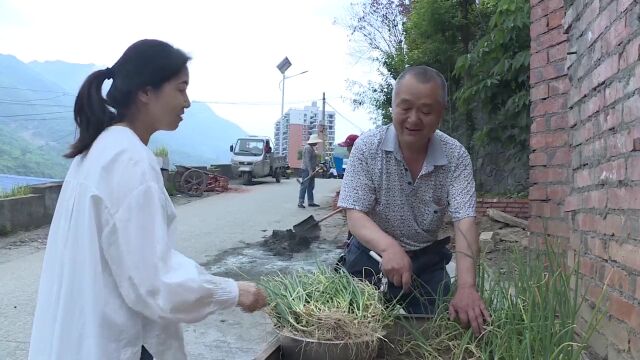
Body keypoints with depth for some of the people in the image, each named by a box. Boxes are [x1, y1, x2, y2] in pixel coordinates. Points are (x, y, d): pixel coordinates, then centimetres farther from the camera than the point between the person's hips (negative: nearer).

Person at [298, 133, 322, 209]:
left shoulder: (312, 148, 16)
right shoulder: (308, 148, -15)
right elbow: (307, 160, -21)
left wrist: (316, 166, 13)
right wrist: (310, 170, -26)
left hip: (312, 169, 10)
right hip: (307, 169, -10)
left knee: (311, 187, 12)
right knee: (304, 186, -9)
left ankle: (310, 202, 17)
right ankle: (300, 203, -8)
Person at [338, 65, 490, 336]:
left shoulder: (456, 157, -14)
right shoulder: (367, 147, -17)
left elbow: (464, 222, -22)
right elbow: (355, 216, -21)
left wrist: (466, 286, -39)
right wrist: (388, 247, -43)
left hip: (426, 262, 2)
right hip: (372, 257, -1)